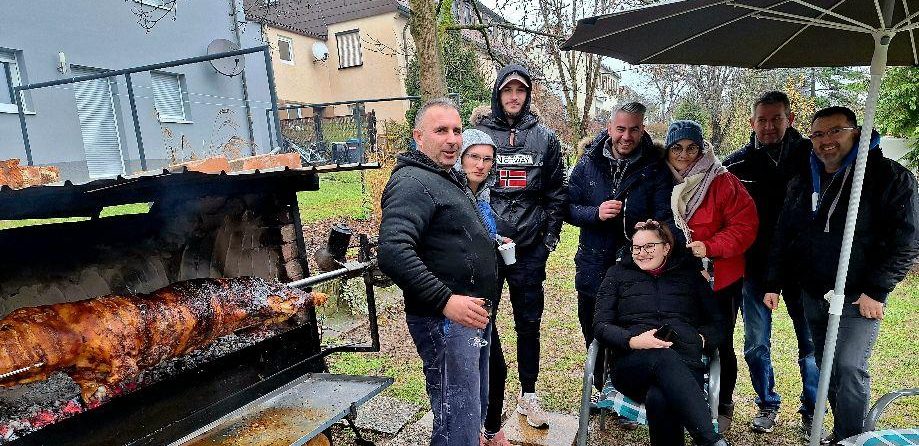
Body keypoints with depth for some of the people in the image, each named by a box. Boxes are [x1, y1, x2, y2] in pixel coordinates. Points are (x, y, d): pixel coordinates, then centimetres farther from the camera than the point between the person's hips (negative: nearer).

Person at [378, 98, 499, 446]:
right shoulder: (412, 182, -16)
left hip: (470, 314, 10)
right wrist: (445, 300, -31)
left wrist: (488, 245, 19)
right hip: (445, 321, -10)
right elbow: (393, 252, -30)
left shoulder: (446, 179, 16)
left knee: (475, 410, 23)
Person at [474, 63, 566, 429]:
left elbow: (556, 193, 8)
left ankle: (528, 393, 28)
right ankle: (491, 388, 25)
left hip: (529, 249, 1)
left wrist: (550, 237, 2)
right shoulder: (478, 134, 2)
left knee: (529, 323, 12)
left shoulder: (545, 138, 6)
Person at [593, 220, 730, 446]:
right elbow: (601, 325, 9)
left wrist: (701, 340, -4)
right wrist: (633, 341, -11)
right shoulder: (618, 274, 19)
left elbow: (717, 325, 19)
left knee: (659, 398, -37)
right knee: (665, 357, -38)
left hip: (684, 364, 0)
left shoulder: (690, 275, 22)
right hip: (633, 365, 0)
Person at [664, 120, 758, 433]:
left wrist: (711, 247, -24)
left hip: (719, 281, -4)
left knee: (720, 345, 9)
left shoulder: (722, 182, -13)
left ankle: (722, 407, 30)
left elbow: (745, 226, -15)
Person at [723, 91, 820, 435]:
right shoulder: (739, 162, 0)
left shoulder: (810, 154, -1)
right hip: (756, 264, 1)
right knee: (757, 343, 9)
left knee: (812, 341, 7)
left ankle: (811, 412, 25)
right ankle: (767, 405, 28)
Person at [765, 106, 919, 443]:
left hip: (858, 299, -5)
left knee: (849, 369, -8)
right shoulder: (803, 182, 10)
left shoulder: (890, 177, -6)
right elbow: (784, 236, 12)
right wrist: (774, 283, 8)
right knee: (827, 368, 13)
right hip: (813, 295, 5)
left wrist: (875, 290, -14)